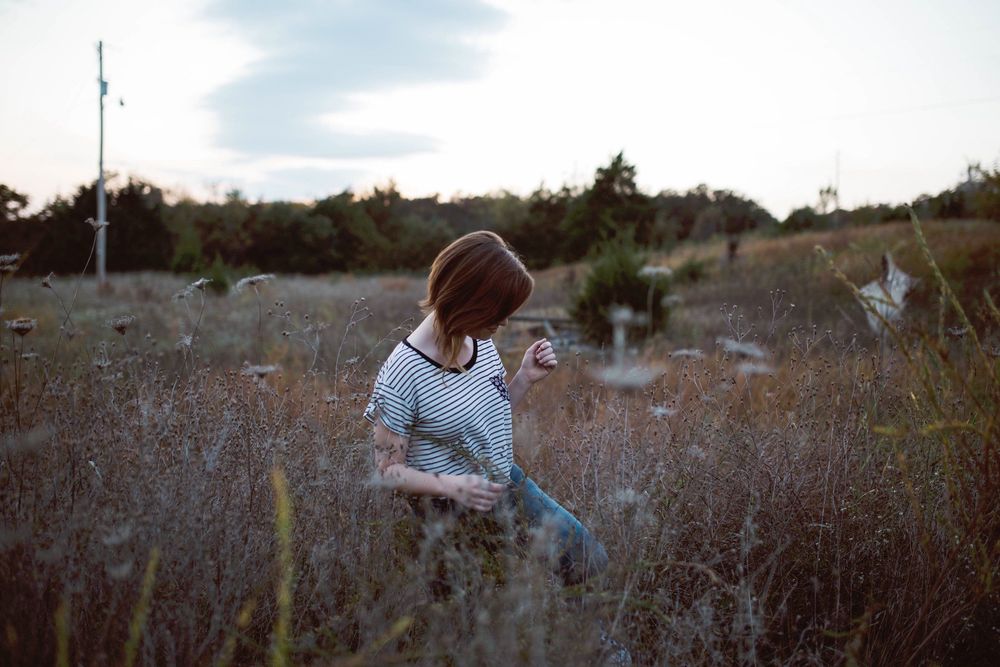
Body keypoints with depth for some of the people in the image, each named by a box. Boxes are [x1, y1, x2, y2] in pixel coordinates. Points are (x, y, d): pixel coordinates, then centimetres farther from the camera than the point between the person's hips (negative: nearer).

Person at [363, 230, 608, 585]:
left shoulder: (482, 343, -4)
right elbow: (388, 469, -18)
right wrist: (452, 486, -33)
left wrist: (525, 378, -4)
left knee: (592, 561, 10)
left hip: (509, 485, 7)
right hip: (457, 514, -7)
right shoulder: (403, 375, -25)